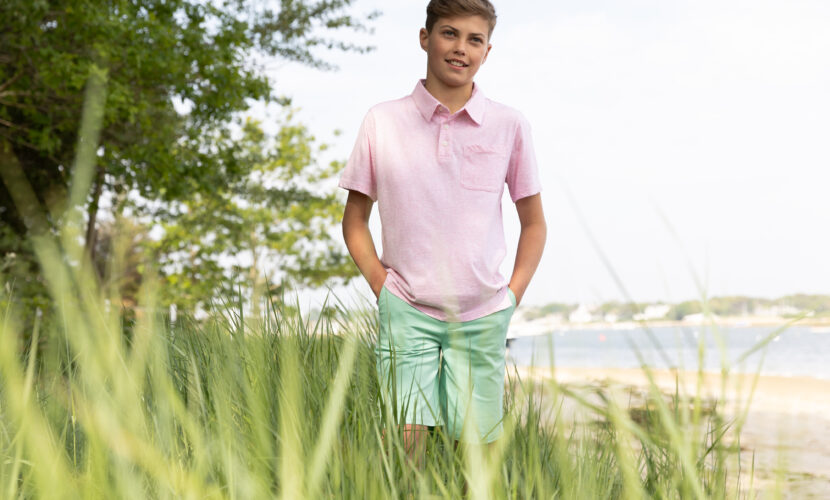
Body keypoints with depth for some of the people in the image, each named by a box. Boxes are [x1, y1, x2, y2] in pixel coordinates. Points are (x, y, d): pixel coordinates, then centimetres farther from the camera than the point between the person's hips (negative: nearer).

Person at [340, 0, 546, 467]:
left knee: (477, 450, 2)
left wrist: (512, 297, 3)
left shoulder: (510, 125, 4)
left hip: (482, 317, 1)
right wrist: (381, 284, -1)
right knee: (405, 446, -8)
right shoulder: (382, 122, 3)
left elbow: (534, 223, 13)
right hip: (406, 311, -1)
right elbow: (355, 220, 11)